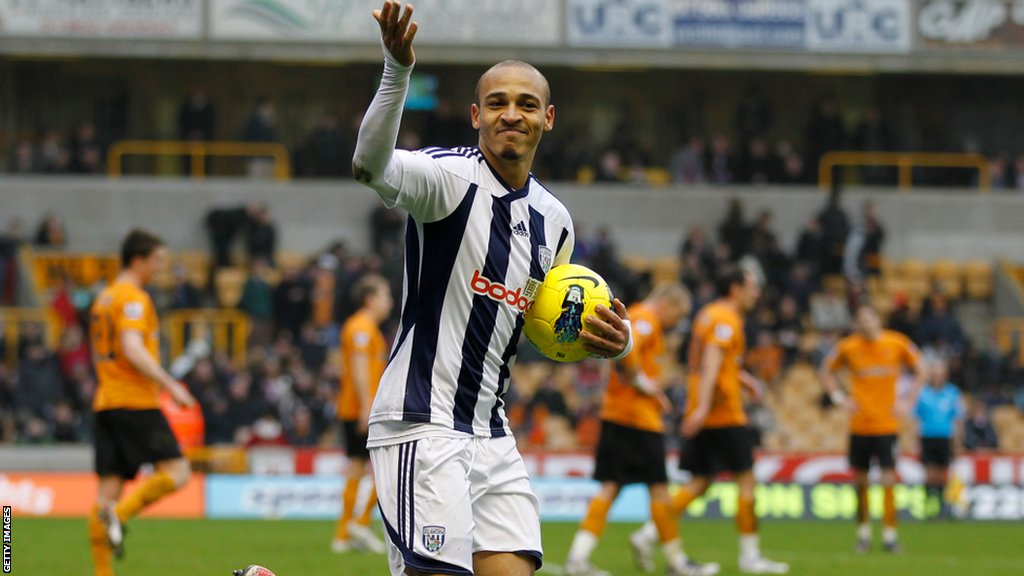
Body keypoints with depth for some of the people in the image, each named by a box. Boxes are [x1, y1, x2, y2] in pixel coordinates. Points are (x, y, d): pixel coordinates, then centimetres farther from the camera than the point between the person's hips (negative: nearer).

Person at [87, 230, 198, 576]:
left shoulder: (104, 298, 20)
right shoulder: (133, 298, -8)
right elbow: (133, 349, -20)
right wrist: (170, 385, -20)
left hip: (105, 403, 9)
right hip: (136, 402, -9)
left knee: (109, 488, 4)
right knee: (177, 471, -8)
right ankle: (120, 512, -22)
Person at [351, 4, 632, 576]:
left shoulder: (553, 219, 14)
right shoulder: (450, 176, -8)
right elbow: (371, 164, -30)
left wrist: (608, 338, 3)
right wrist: (397, 71, -47)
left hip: (492, 434, 8)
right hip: (423, 425, -8)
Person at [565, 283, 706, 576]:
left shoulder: (633, 316, 19)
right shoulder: (646, 319, -10)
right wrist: (641, 381, -16)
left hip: (615, 413, 9)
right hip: (639, 415, -9)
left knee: (610, 487, 4)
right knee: (658, 487, 0)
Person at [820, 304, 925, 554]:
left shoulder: (897, 343, -1)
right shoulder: (848, 347, 0)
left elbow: (920, 370, 12)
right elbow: (827, 371, 16)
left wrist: (908, 401, 4)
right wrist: (839, 398, 4)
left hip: (887, 424, -1)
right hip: (859, 425, 1)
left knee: (888, 479, -8)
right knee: (860, 481, 4)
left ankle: (890, 535, -4)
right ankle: (863, 533, 17)